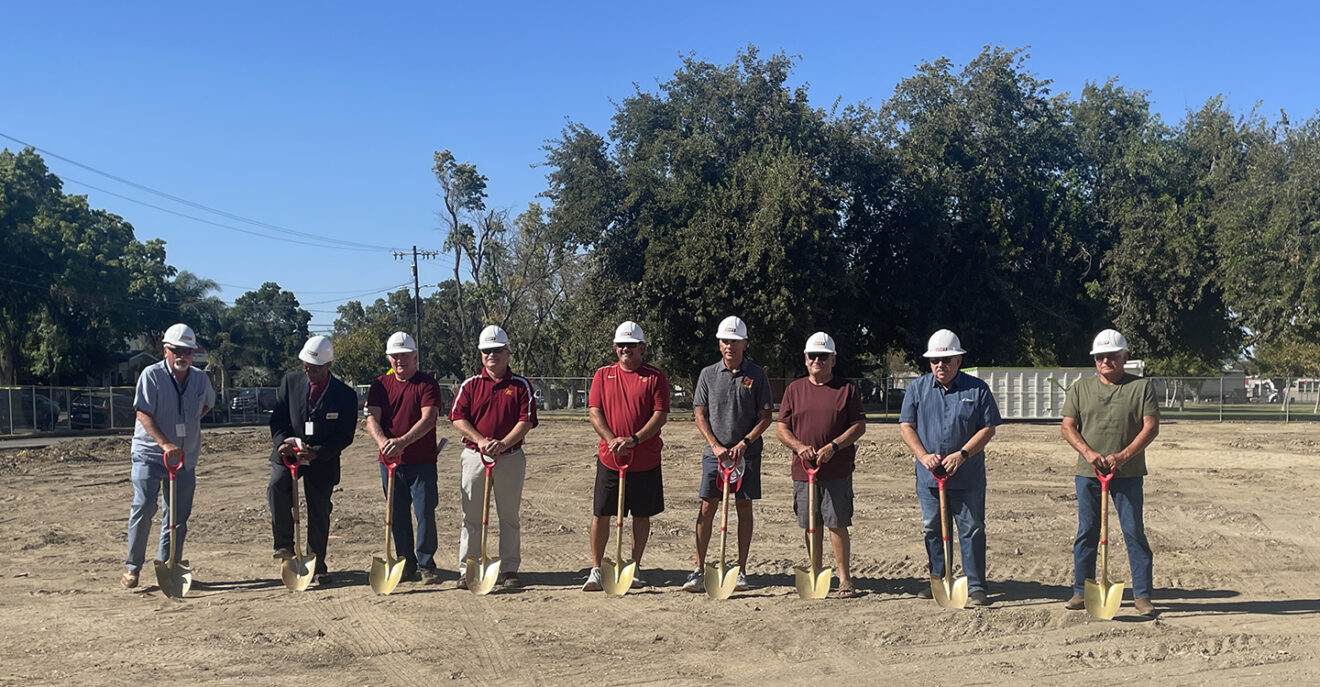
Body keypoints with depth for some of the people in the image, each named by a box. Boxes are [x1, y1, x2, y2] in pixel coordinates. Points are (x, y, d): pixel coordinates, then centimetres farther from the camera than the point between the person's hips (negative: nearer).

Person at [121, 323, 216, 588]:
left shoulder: (200, 378, 7)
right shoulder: (151, 375, -8)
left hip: (186, 458, 5)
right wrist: (164, 443, -28)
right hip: (149, 454, -5)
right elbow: (143, 413, -16)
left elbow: (207, 404, 29)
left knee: (179, 515, 6)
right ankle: (132, 566, 1)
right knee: (144, 507, -11)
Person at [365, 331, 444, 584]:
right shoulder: (380, 385, 9)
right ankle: (406, 565, 19)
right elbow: (372, 418, -2)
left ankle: (425, 565, 8)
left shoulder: (427, 384, -3)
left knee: (425, 514, -3)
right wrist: (382, 441, -22)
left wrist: (403, 441, -28)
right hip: (390, 462, 4)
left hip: (422, 462, -3)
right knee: (398, 516, 9)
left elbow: (428, 419, -15)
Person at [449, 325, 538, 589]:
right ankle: (467, 570, 12)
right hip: (475, 456, 1)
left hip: (511, 457, -1)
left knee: (509, 516, 5)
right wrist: (480, 440, -15)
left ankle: (510, 570, 13)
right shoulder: (470, 385, 7)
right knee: (472, 516, 5)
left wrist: (503, 443, -19)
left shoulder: (521, 385, 3)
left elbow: (526, 421, -5)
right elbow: (458, 418, 0)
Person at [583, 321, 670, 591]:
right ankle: (596, 569, 10)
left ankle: (635, 567, 20)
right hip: (609, 458, 1)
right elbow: (594, 412, 2)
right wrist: (612, 439, -15)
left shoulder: (655, 377, 2)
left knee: (642, 515, 7)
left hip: (645, 460, -1)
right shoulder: (603, 375, 8)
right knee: (600, 514, 0)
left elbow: (660, 415, -5)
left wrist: (634, 439, -18)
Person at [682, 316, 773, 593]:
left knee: (743, 507, 4)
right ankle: (699, 570, 4)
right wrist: (715, 445, -7)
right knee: (707, 508, -1)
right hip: (715, 452, 1)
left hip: (747, 453, -1)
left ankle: (741, 571, 11)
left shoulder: (757, 374, 1)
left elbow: (767, 416, 1)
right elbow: (699, 415, 5)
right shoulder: (708, 374, 5)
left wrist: (744, 443, -10)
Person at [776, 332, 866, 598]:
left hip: (837, 471, -3)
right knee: (811, 526, 9)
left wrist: (834, 446, -13)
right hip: (803, 470, 3)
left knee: (837, 524, -3)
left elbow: (859, 426, 1)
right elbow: (782, 428, 10)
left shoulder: (847, 389, 4)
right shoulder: (794, 389, 10)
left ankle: (844, 578, 6)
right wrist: (799, 447, -9)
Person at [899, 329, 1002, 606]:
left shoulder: (977, 389, 0)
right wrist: (923, 455, -11)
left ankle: (976, 586, 8)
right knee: (933, 530, 11)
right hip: (929, 477, 3)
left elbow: (988, 428, -2)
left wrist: (963, 454, -14)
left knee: (972, 530, 1)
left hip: (968, 478, -2)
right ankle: (938, 581, 24)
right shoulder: (917, 388, 5)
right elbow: (906, 426, 4)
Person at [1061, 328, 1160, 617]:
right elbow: (1067, 426, 5)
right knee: (1087, 533, 7)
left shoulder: (1141, 387, 2)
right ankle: (1081, 591, 16)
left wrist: (1122, 456, -15)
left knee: (1134, 533, 1)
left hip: (1128, 474, -2)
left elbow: (1151, 427, -4)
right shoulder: (1080, 388, 8)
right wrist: (1089, 453, -12)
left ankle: (1142, 594, 10)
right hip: (1088, 474, 2)